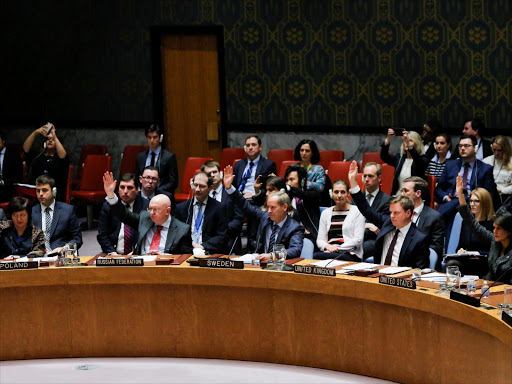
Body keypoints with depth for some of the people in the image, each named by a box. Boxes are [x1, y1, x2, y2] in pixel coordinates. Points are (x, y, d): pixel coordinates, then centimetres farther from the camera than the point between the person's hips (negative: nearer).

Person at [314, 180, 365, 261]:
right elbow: (320, 240, 15)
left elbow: (358, 239, -3)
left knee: (316, 256, -33)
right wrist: (327, 246, -9)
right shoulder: (326, 213, 19)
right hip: (329, 252, 4)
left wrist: (338, 248, -14)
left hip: (350, 255, -4)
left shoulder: (357, 211, 6)